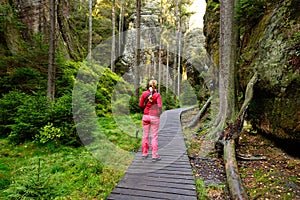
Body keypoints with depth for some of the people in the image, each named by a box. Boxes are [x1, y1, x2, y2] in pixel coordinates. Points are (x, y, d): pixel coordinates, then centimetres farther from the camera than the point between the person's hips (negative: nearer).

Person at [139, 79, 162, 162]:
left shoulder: (144, 93, -2)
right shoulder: (157, 95, -10)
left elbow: (140, 105, 3)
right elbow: (159, 106, -18)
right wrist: (159, 112, 2)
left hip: (146, 116, 3)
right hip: (155, 117, -3)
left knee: (145, 135, 14)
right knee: (154, 137, 4)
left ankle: (144, 153, 23)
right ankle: (155, 156, 7)